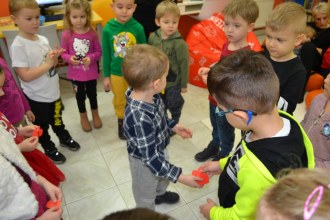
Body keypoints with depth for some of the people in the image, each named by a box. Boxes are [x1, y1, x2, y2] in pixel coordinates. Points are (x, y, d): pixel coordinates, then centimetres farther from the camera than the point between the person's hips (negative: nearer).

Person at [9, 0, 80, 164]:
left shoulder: (43, 39, -2)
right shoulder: (18, 46, -22)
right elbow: (25, 76, -25)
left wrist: (54, 57, -11)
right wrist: (47, 64, -22)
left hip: (53, 91, 6)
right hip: (36, 97, -5)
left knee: (57, 119, 27)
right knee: (42, 126, 17)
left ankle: (64, 138, 50)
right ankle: (49, 149, 38)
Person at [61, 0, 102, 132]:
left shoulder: (92, 33, -12)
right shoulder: (66, 35, -12)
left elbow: (99, 52, -5)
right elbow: (64, 53, -3)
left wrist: (91, 58, -24)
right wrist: (69, 58, -23)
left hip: (91, 72, 0)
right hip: (75, 73, 0)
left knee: (92, 94, 20)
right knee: (80, 96, 19)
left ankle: (95, 115, 46)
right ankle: (83, 117, 43)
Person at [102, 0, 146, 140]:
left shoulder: (138, 27, -15)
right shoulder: (108, 29, -14)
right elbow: (106, 54, -5)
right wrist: (106, 76, 0)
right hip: (116, 73, 1)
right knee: (119, 101, 21)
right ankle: (121, 123, 45)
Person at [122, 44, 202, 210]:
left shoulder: (149, 95, -19)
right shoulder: (139, 118, -44)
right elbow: (150, 158, -34)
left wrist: (174, 126, 2)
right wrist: (181, 177, -31)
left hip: (159, 150, 8)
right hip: (145, 161, -8)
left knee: (164, 177, 37)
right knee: (146, 198, 24)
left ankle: (160, 194, 69)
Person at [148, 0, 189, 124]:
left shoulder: (179, 43, -23)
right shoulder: (153, 37, -9)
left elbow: (184, 64, -16)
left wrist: (184, 84, -10)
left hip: (173, 82, -4)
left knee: (174, 106, 19)